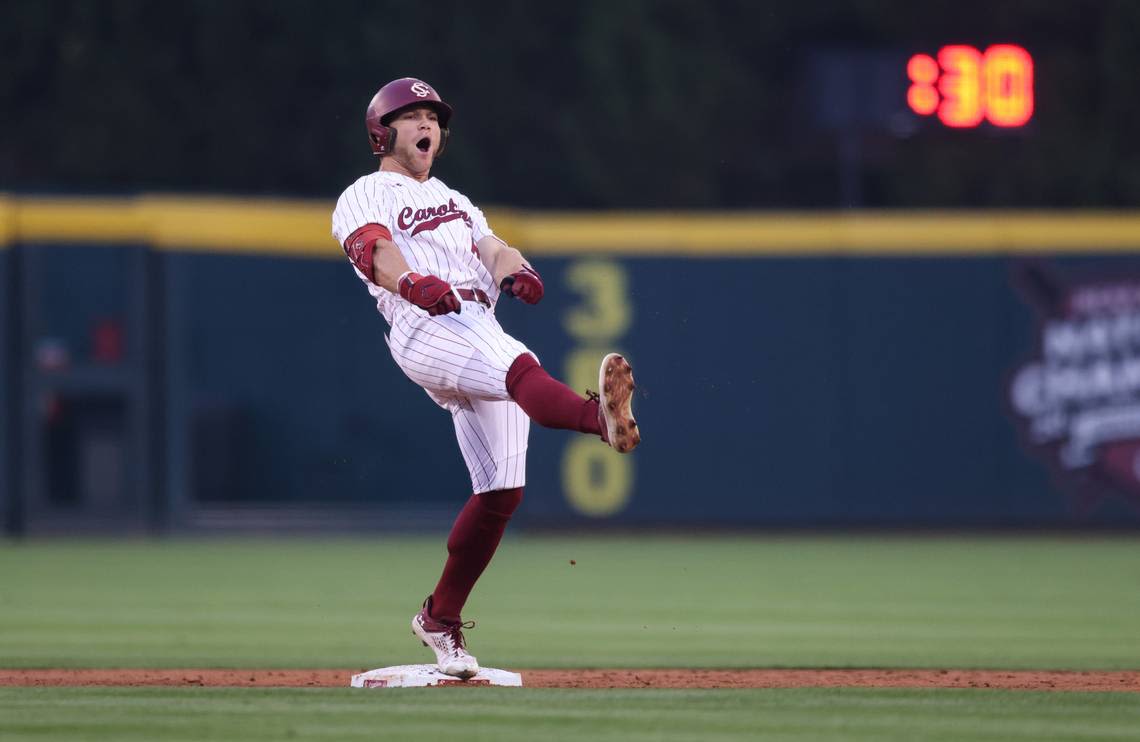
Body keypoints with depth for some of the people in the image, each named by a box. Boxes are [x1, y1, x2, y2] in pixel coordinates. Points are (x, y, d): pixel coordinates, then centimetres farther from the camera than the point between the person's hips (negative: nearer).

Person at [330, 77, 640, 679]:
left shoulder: (454, 201, 35)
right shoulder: (364, 198, 13)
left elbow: (495, 249, 17)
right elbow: (377, 252, -10)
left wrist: (515, 271, -9)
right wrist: (414, 283, -33)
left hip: (483, 332, 7)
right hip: (426, 331, -7)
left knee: (501, 489, 1)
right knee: (522, 368, -38)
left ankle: (441, 619, 13)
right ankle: (602, 419, -70)